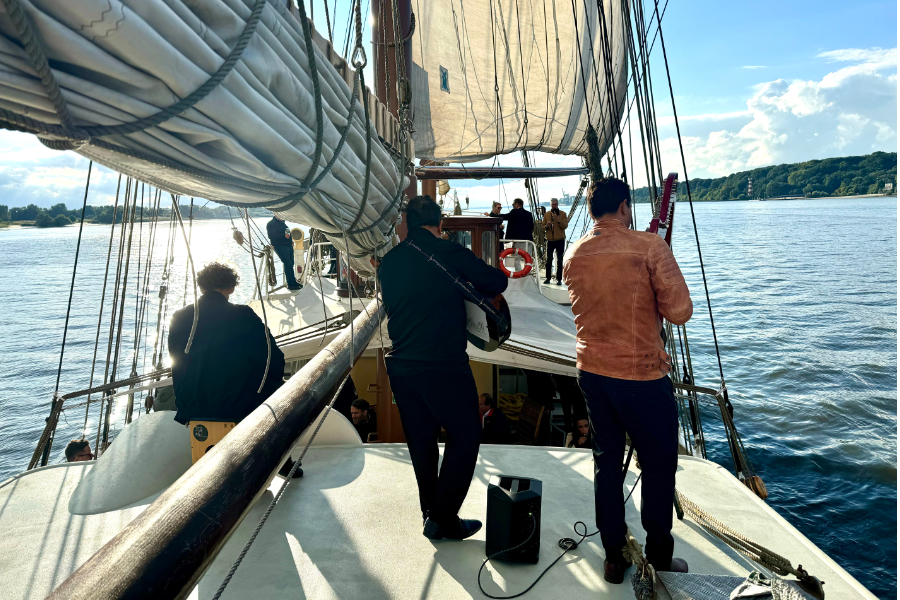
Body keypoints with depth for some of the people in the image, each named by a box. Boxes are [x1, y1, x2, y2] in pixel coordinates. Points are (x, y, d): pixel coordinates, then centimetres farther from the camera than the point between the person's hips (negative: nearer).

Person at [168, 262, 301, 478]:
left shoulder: (180, 317, -2)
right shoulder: (244, 315, -14)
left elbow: (178, 366, 11)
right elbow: (275, 361, -12)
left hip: (191, 409, 5)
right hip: (239, 406, -4)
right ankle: (282, 462, 30)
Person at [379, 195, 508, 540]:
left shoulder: (388, 262, 5)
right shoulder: (451, 253, -8)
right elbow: (497, 282, 0)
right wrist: (467, 287, 18)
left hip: (401, 366, 6)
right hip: (445, 366, -5)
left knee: (421, 441, 17)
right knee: (464, 437, 11)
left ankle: (432, 513, 30)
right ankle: (443, 518, 13)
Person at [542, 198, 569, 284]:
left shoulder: (563, 214, 1)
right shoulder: (546, 214, 8)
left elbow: (565, 226, -9)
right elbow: (543, 227, 10)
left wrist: (558, 219, -23)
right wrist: (546, 226, -12)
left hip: (560, 240, -2)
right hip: (550, 240, 2)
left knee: (559, 260, 0)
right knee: (549, 260, 5)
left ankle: (559, 279, 4)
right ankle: (548, 278, 13)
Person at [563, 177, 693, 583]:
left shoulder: (573, 255, 3)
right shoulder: (650, 246, -13)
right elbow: (680, 312, -13)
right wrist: (651, 295, 4)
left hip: (591, 371, 5)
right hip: (642, 374, -5)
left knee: (607, 460, 16)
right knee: (659, 463, 13)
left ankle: (613, 558, 28)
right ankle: (660, 560, 28)